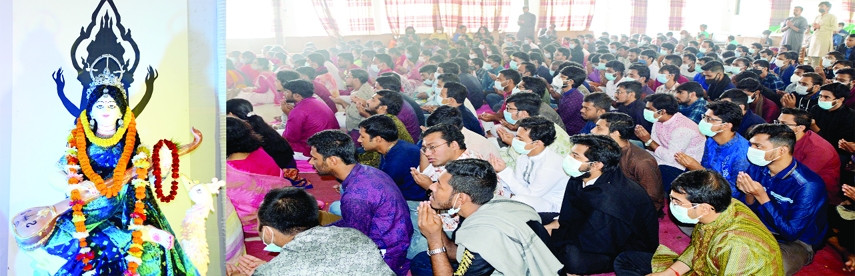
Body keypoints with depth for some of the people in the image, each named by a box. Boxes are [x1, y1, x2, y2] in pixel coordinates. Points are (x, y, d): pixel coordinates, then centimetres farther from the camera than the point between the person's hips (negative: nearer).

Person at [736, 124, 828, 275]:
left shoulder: (808, 186, -23)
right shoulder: (756, 168, -6)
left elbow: (791, 233, -24)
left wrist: (762, 197, -29)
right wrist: (748, 194, -21)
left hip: (796, 243, -6)